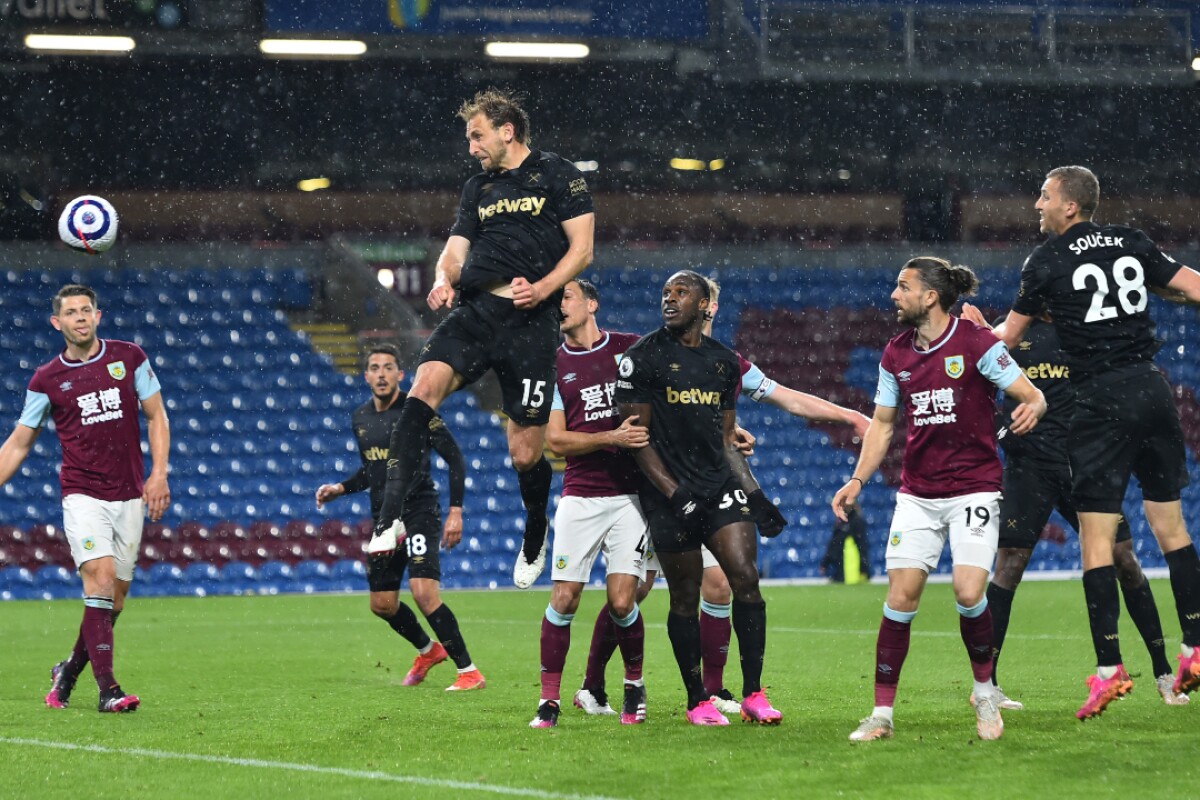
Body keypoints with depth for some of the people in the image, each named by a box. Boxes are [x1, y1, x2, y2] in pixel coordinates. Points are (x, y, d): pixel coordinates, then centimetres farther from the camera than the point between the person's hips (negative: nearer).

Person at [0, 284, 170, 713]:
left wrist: (159, 473, -3)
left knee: (115, 596, 5)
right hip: (83, 495, -2)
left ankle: (70, 670, 28)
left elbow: (156, 416, 9)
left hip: (129, 496, 2)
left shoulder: (129, 357, 4)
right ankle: (107, 688, -20)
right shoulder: (47, 379, 1)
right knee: (100, 576, -20)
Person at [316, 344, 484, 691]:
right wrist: (340, 488, 7)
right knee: (382, 605, 10)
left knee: (424, 593, -23)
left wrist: (456, 511, -15)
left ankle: (469, 672, -16)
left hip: (419, 511, -7)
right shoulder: (360, 418, 9)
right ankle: (428, 651, 37)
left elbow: (455, 459, -8)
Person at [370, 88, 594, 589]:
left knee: (525, 453, -1)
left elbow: (582, 250, 0)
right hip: (474, 310, 4)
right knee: (424, 386, -24)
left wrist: (543, 288, -16)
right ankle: (391, 520, -30)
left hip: (530, 321, -4)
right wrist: (445, 279, -5)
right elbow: (455, 252, 18)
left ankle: (535, 538, 29)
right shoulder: (478, 189, 22)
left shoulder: (558, 176, 5)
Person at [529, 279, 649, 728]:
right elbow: (555, 439, -2)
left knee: (622, 602, -6)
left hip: (630, 494, 0)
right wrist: (613, 438, -15)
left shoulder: (632, 348, 6)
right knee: (564, 598, -6)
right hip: (580, 497, 0)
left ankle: (634, 684, 18)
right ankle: (549, 700, 3)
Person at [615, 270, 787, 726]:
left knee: (745, 577, -9)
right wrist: (673, 492, -14)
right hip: (670, 490, -4)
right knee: (685, 598, 1)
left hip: (721, 484, 4)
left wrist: (754, 493, 10)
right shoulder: (643, 358, -3)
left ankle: (753, 695, -4)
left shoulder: (724, 362, 13)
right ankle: (697, 701, 13)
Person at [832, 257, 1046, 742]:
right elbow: (882, 424, 16)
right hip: (917, 494, 4)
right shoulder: (896, 355, 7)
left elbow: (1032, 396, -7)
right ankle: (882, 713, 3)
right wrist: (858, 480, 5)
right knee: (900, 597, -4)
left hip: (974, 488, -4)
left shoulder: (976, 342, -8)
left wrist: (1031, 410, -31)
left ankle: (985, 692, 8)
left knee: (968, 592, -17)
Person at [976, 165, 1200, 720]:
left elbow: (1007, 337, 9)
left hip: (1102, 401, -5)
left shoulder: (1047, 260, -1)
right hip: (1152, 389, 5)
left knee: (1096, 537, -3)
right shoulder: (1132, 243, 9)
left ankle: (1109, 668, -8)